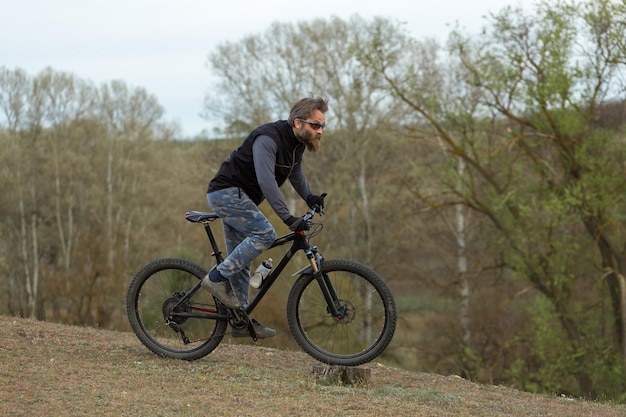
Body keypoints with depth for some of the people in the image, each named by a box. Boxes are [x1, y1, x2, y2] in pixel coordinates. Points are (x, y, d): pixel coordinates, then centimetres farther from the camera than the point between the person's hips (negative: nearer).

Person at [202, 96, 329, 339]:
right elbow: (266, 180, -37)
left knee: (241, 261, 9)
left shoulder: (297, 143, 3)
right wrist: (287, 217, -42)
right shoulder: (268, 139, -26)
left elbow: (295, 172, 22)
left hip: (238, 198, 9)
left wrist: (309, 198, 5)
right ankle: (217, 277, -16)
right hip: (226, 192, -9)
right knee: (265, 234, -23)